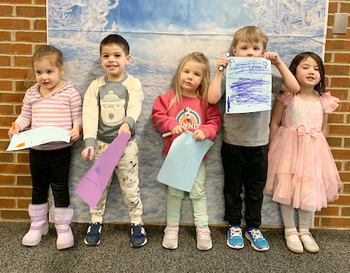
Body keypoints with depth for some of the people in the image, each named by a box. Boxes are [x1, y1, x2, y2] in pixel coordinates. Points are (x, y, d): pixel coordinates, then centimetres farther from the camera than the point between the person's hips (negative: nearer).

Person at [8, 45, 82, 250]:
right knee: (39, 188, 16)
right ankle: (38, 225, 32)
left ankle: (64, 228, 19)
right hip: (37, 150, 4)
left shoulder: (70, 93, -6)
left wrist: (76, 129, -24)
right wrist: (17, 126, -8)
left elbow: (77, 118, -5)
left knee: (60, 188, 6)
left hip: (60, 150, -4)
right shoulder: (31, 94, 6)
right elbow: (25, 116, 11)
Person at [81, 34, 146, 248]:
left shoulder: (132, 83, -5)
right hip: (101, 144, 2)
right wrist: (90, 142, -22)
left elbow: (135, 107, -22)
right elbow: (89, 114, -9)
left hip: (126, 144, -2)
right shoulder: (96, 86, 0)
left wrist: (127, 123, -44)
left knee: (130, 187, 7)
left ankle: (137, 224, 25)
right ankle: (96, 223, 32)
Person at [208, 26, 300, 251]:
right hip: (233, 142, -1)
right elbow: (212, 99, -16)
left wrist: (279, 63, -9)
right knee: (233, 188, 13)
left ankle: (253, 228, 30)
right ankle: (234, 227, 29)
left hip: (259, 143, 2)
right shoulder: (229, 75, -5)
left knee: (256, 189, 14)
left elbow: (294, 87, -6)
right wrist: (219, 71, -16)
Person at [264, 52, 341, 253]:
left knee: (311, 190, 7)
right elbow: (275, 123, -2)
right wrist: (273, 149, -3)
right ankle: (290, 231, 21)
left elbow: (324, 129, 11)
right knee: (287, 189, 3)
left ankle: (305, 231, 27)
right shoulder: (286, 97, -7)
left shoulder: (324, 101, 1)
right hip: (288, 147, -2)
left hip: (312, 150, 3)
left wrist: (316, 148, 5)